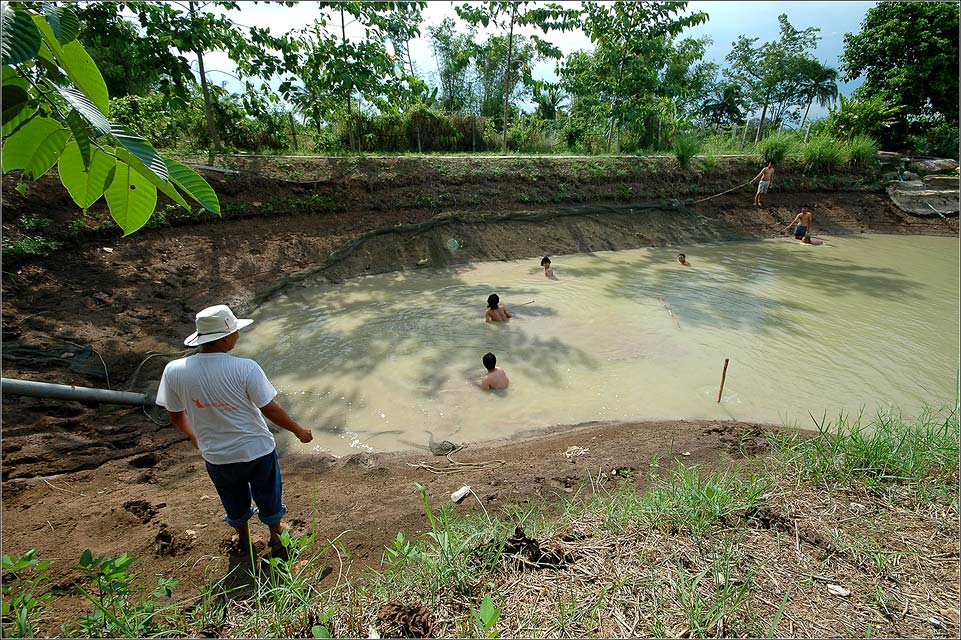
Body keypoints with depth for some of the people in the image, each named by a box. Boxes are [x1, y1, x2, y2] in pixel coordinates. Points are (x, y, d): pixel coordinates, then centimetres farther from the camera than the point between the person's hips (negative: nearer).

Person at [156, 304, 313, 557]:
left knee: (234, 502, 30)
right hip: (257, 450, -3)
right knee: (268, 498, 24)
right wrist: (299, 430, -3)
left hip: (216, 456, 3)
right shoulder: (245, 368, -27)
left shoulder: (174, 371, -17)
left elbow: (176, 416, -2)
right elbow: (270, 410, -19)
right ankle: (276, 538, 47)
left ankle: (243, 539, 54)